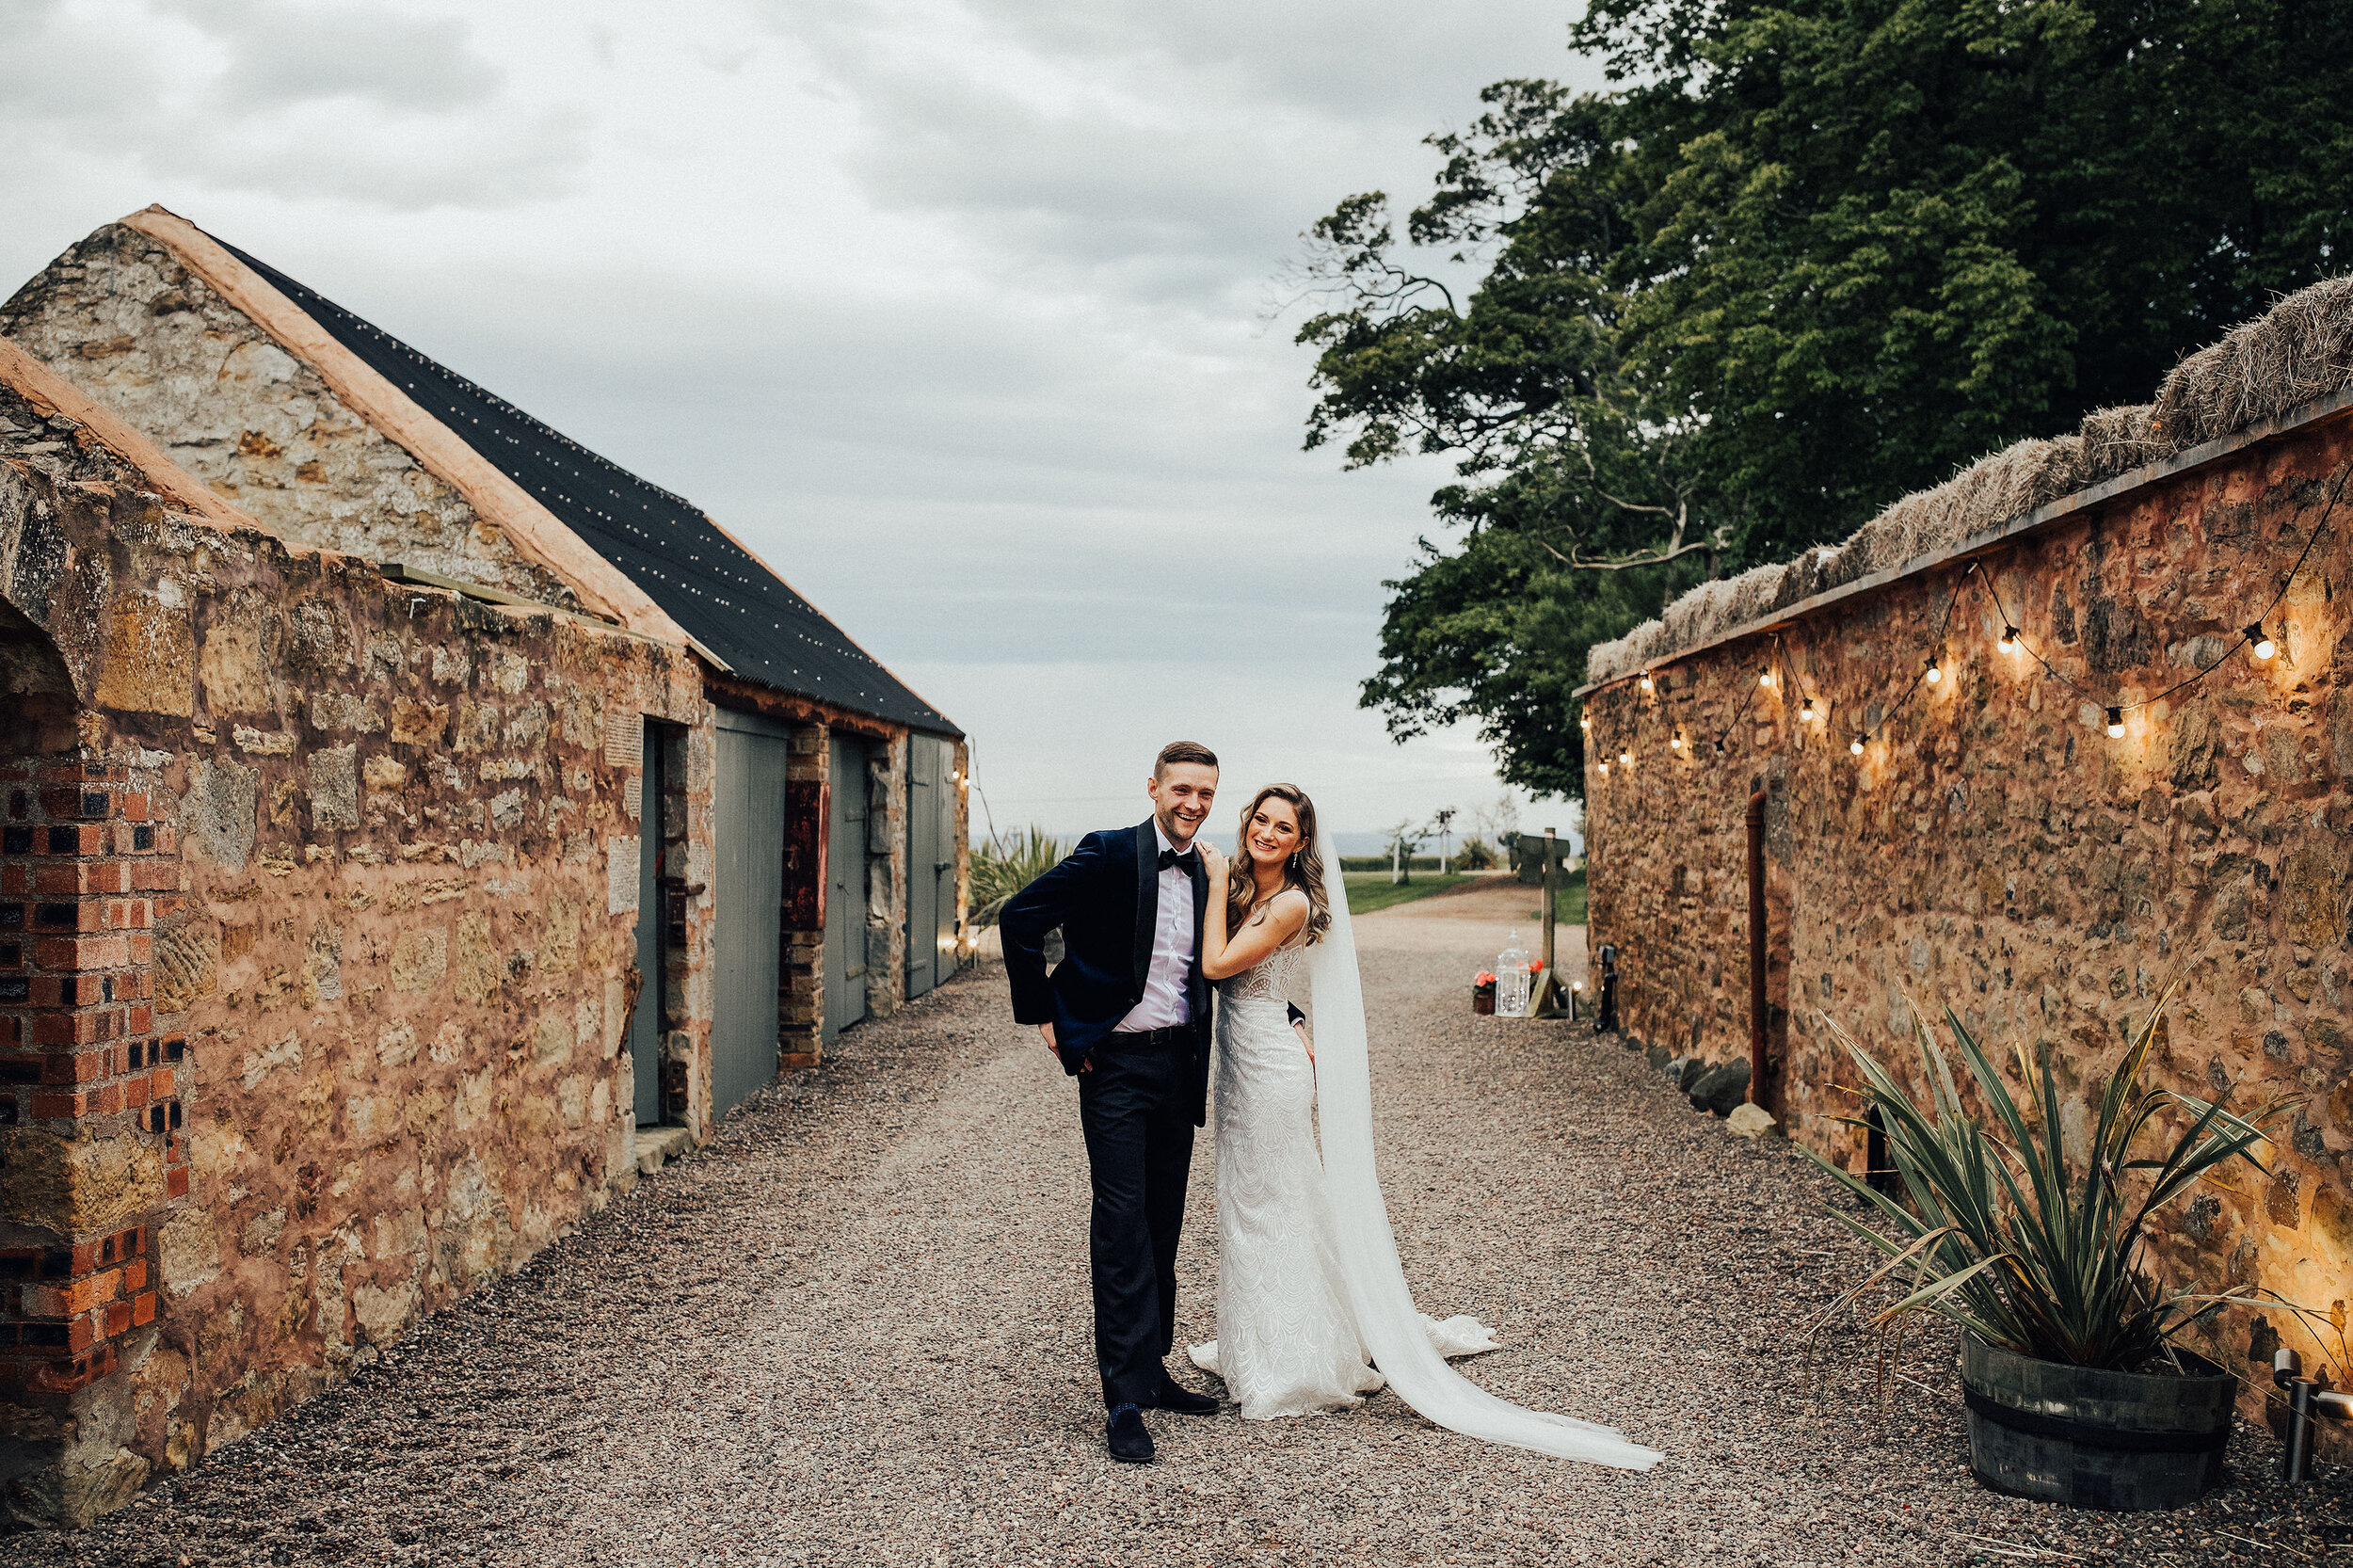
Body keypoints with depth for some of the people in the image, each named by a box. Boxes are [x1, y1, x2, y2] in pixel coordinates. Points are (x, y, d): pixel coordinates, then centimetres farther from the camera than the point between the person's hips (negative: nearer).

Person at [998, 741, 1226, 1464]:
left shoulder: (1207, 877, 8)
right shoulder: (1107, 855, -11)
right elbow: (1018, 918, -10)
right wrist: (1043, 1016, -9)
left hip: (1178, 1065, 6)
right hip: (1115, 1065, -6)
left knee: (1163, 1226, 12)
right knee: (1121, 1225, -6)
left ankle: (1152, 1369, 25)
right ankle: (1125, 1399, -2)